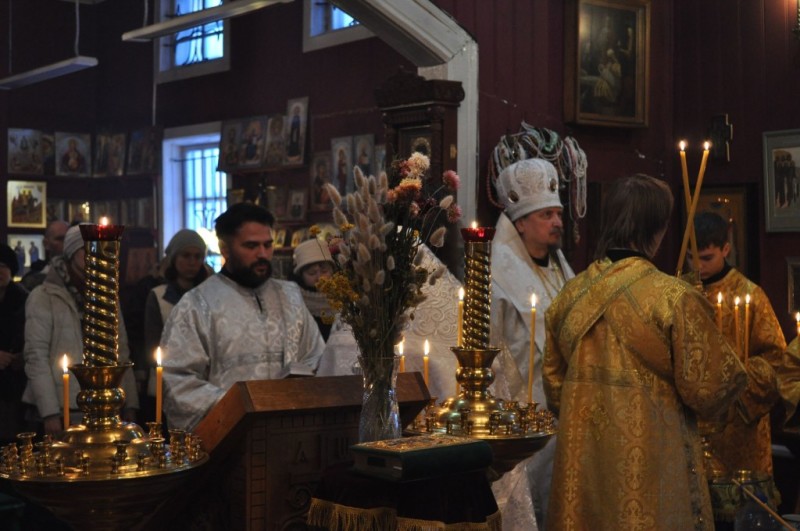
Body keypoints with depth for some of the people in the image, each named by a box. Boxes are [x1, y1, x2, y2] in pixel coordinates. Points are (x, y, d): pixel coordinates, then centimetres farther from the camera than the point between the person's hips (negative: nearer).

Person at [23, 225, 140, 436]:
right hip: (63, 413, -4)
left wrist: (129, 406, 4)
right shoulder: (43, 297, -2)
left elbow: (122, 355, 12)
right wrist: (50, 413, -15)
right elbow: (36, 358, -8)